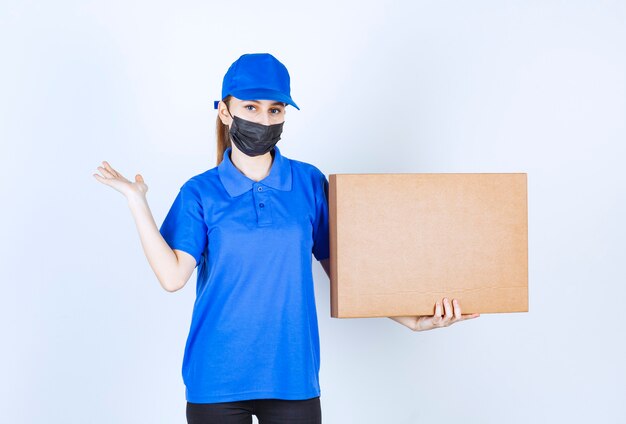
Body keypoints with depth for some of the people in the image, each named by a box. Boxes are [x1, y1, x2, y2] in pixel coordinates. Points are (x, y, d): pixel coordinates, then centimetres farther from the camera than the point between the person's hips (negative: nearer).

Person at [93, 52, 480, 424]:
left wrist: (409, 319, -1)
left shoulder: (310, 183, 2)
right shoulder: (200, 193, 0)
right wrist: (137, 201, -11)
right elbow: (173, 276, -10)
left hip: (292, 375, 1)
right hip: (216, 379, 0)